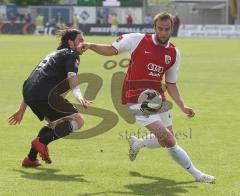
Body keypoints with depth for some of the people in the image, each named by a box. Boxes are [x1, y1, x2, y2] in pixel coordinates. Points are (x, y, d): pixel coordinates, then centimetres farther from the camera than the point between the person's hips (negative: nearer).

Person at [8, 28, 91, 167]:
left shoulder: (53, 55, 35)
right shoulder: (71, 55, 9)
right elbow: (71, 76, -14)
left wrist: (22, 110, 40)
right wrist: (78, 95, -32)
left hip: (29, 93, 9)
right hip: (45, 94, -9)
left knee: (55, 123, 28)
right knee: (77, 120, -7)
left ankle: (31, 158, 19)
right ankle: (42, 141, -21)